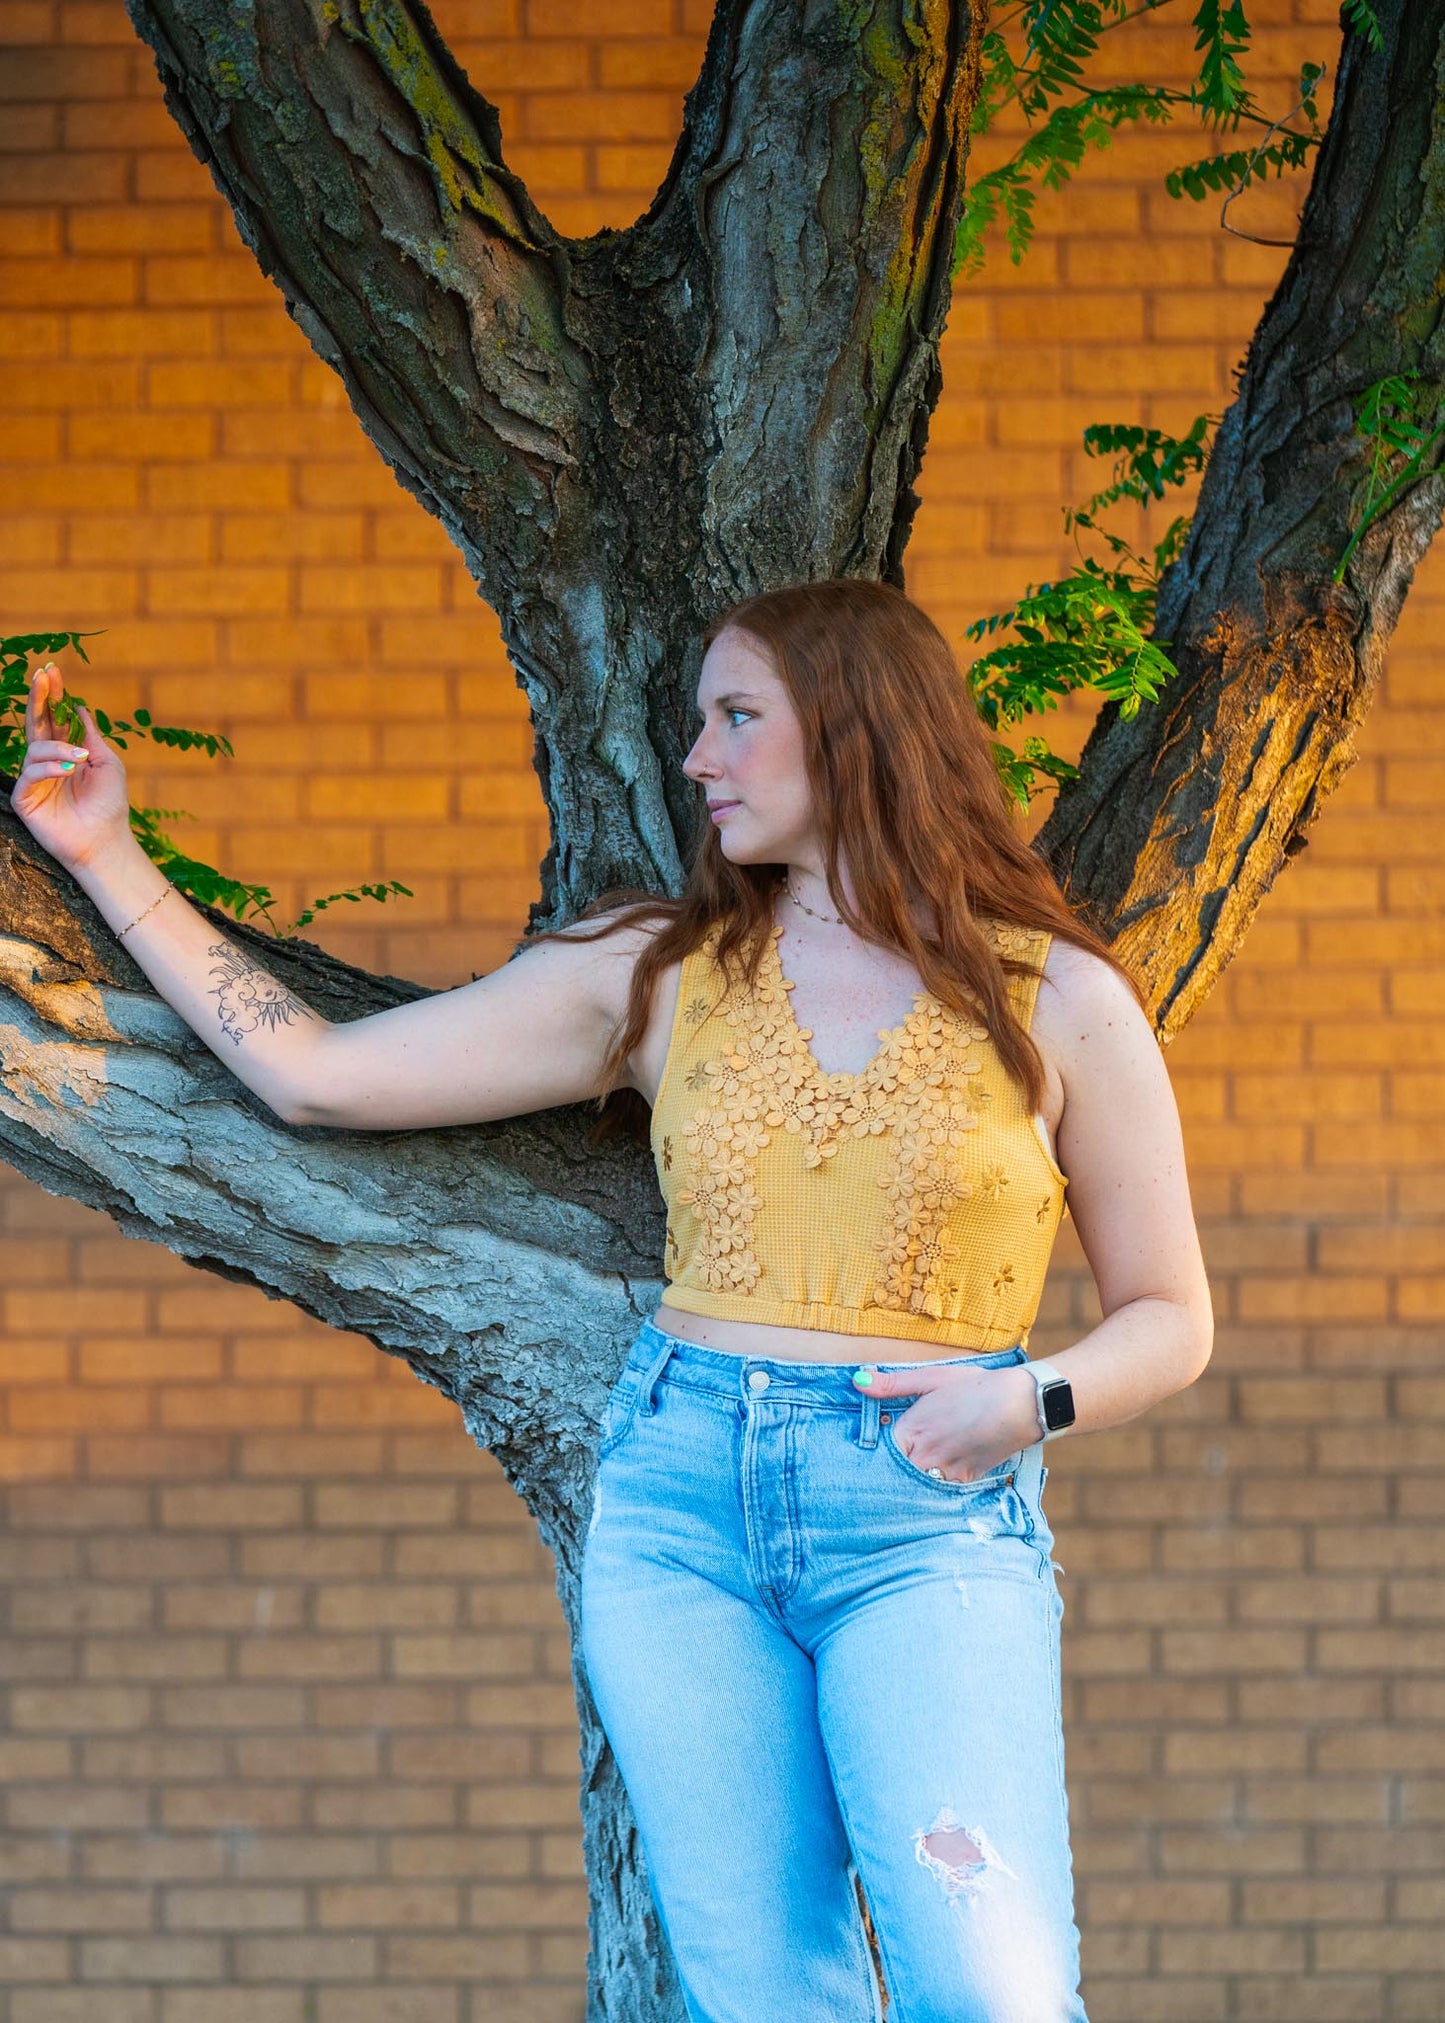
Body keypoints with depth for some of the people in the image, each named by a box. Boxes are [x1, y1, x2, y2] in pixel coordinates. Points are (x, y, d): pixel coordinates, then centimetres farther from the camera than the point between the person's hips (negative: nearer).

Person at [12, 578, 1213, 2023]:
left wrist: (1033, 1402, -9)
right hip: (681, 1494, 3)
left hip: (934, 1521, -2)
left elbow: (1169, 1318, 12)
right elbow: (313, 1075, 12)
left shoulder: (1056, 1002, 6)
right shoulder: (656, 974, 12)